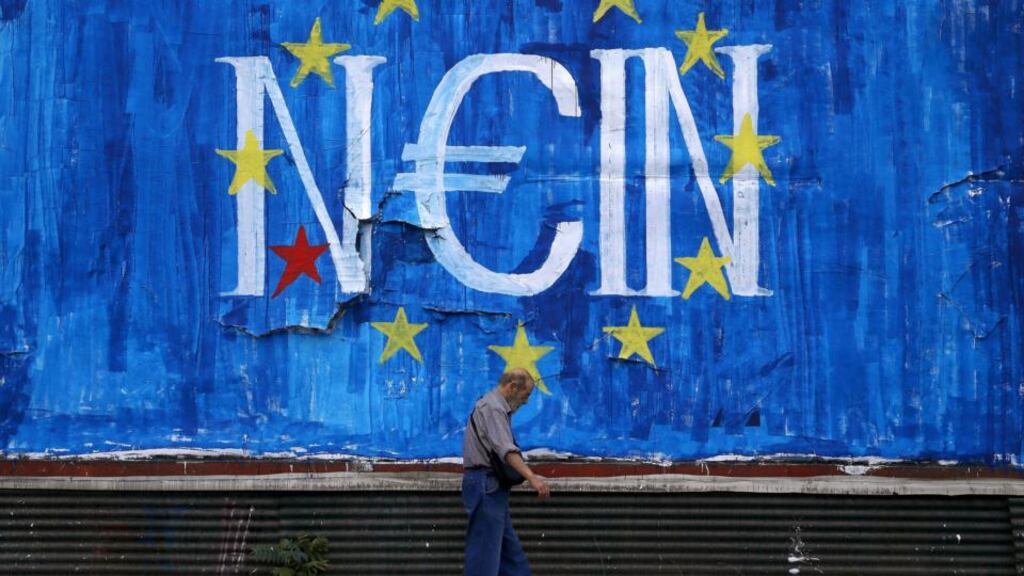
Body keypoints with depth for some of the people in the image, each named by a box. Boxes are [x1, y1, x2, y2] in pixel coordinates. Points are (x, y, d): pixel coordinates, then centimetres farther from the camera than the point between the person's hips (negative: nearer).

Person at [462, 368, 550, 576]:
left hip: (491, 486, 11)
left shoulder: (496, 406, 19)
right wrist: (531, 477, -39)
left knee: (510, 549, 11)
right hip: (485, 485, -11)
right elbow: (506, 449, -30)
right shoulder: (493, 407, -15)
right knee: (485, 551, -10)